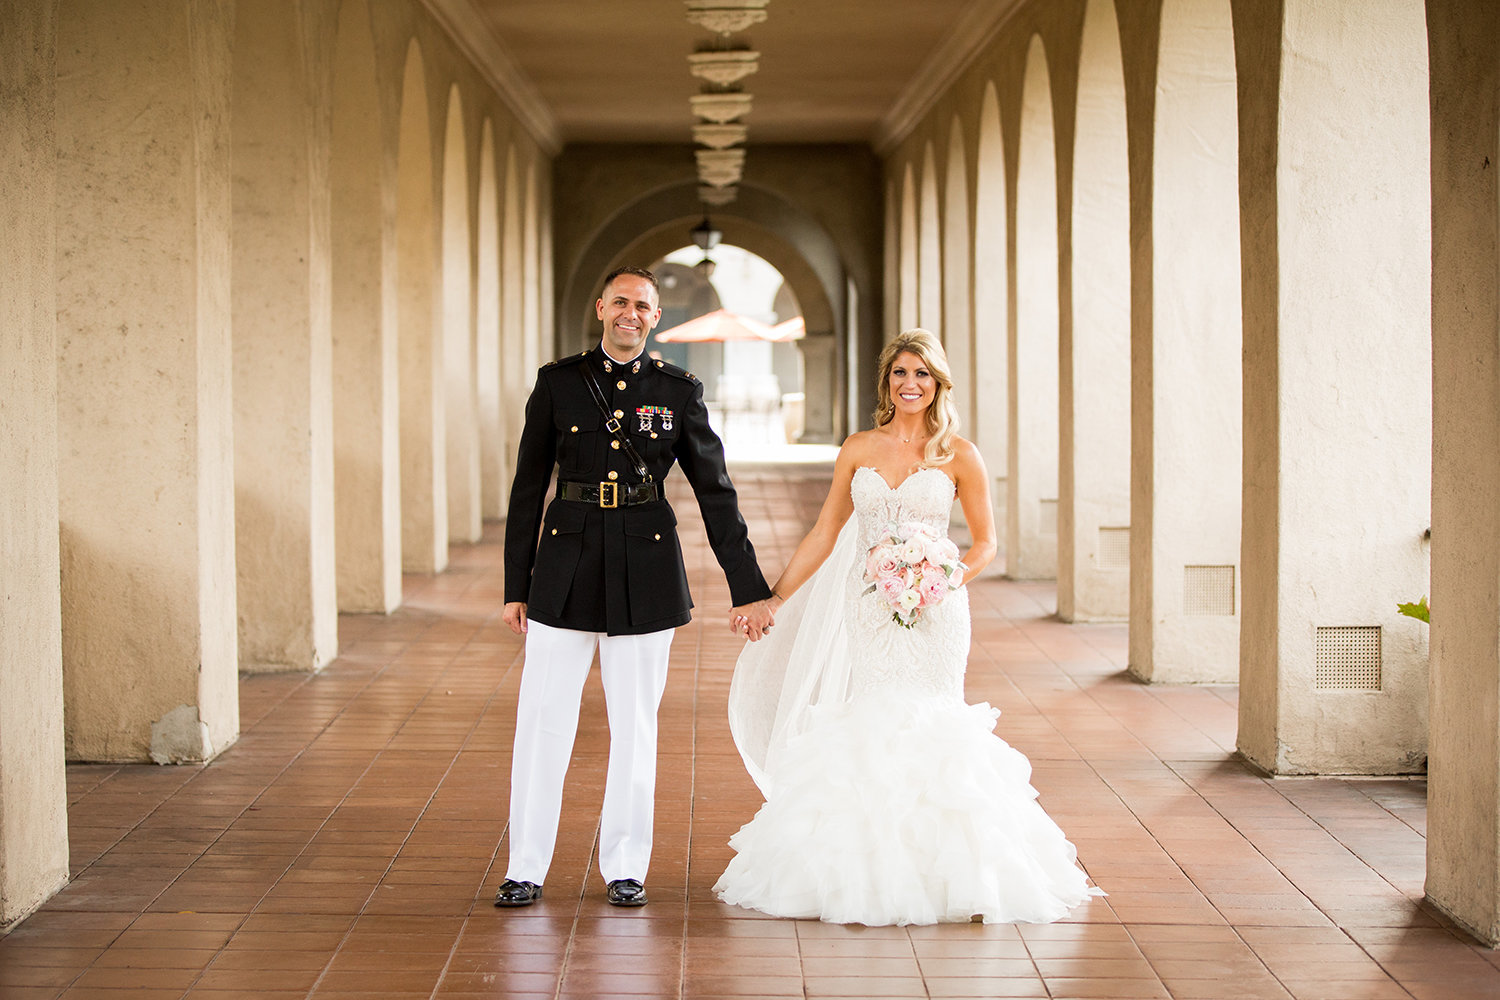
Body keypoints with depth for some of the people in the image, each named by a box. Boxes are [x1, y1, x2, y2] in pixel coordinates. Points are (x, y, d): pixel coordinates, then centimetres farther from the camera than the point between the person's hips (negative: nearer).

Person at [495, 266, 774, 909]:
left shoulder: (678, 391, 4)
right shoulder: (558, 383, 4)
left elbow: (715, 491, 5)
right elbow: (528, 487, 6)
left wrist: (747, 588, 2)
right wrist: (516, 586, 4)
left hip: (645, 573, 0)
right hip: (567, 569, 0)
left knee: (635, 725, 6)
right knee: (543, 722, 0)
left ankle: (625, 867, 17)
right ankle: (526, 868, 8)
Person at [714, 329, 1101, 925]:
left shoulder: (958, 456, 1)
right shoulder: (858, 450, 7)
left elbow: (986, 542, 6)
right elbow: (824, 534, 12)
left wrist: (949, 578, -12)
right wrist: (774, 598, 8)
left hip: (934, 613, -2)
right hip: (868, 609, 2)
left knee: (928, 727, -3)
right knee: (870, 726, 0)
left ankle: (934, 869, 7)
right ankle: (870, 869, 9)